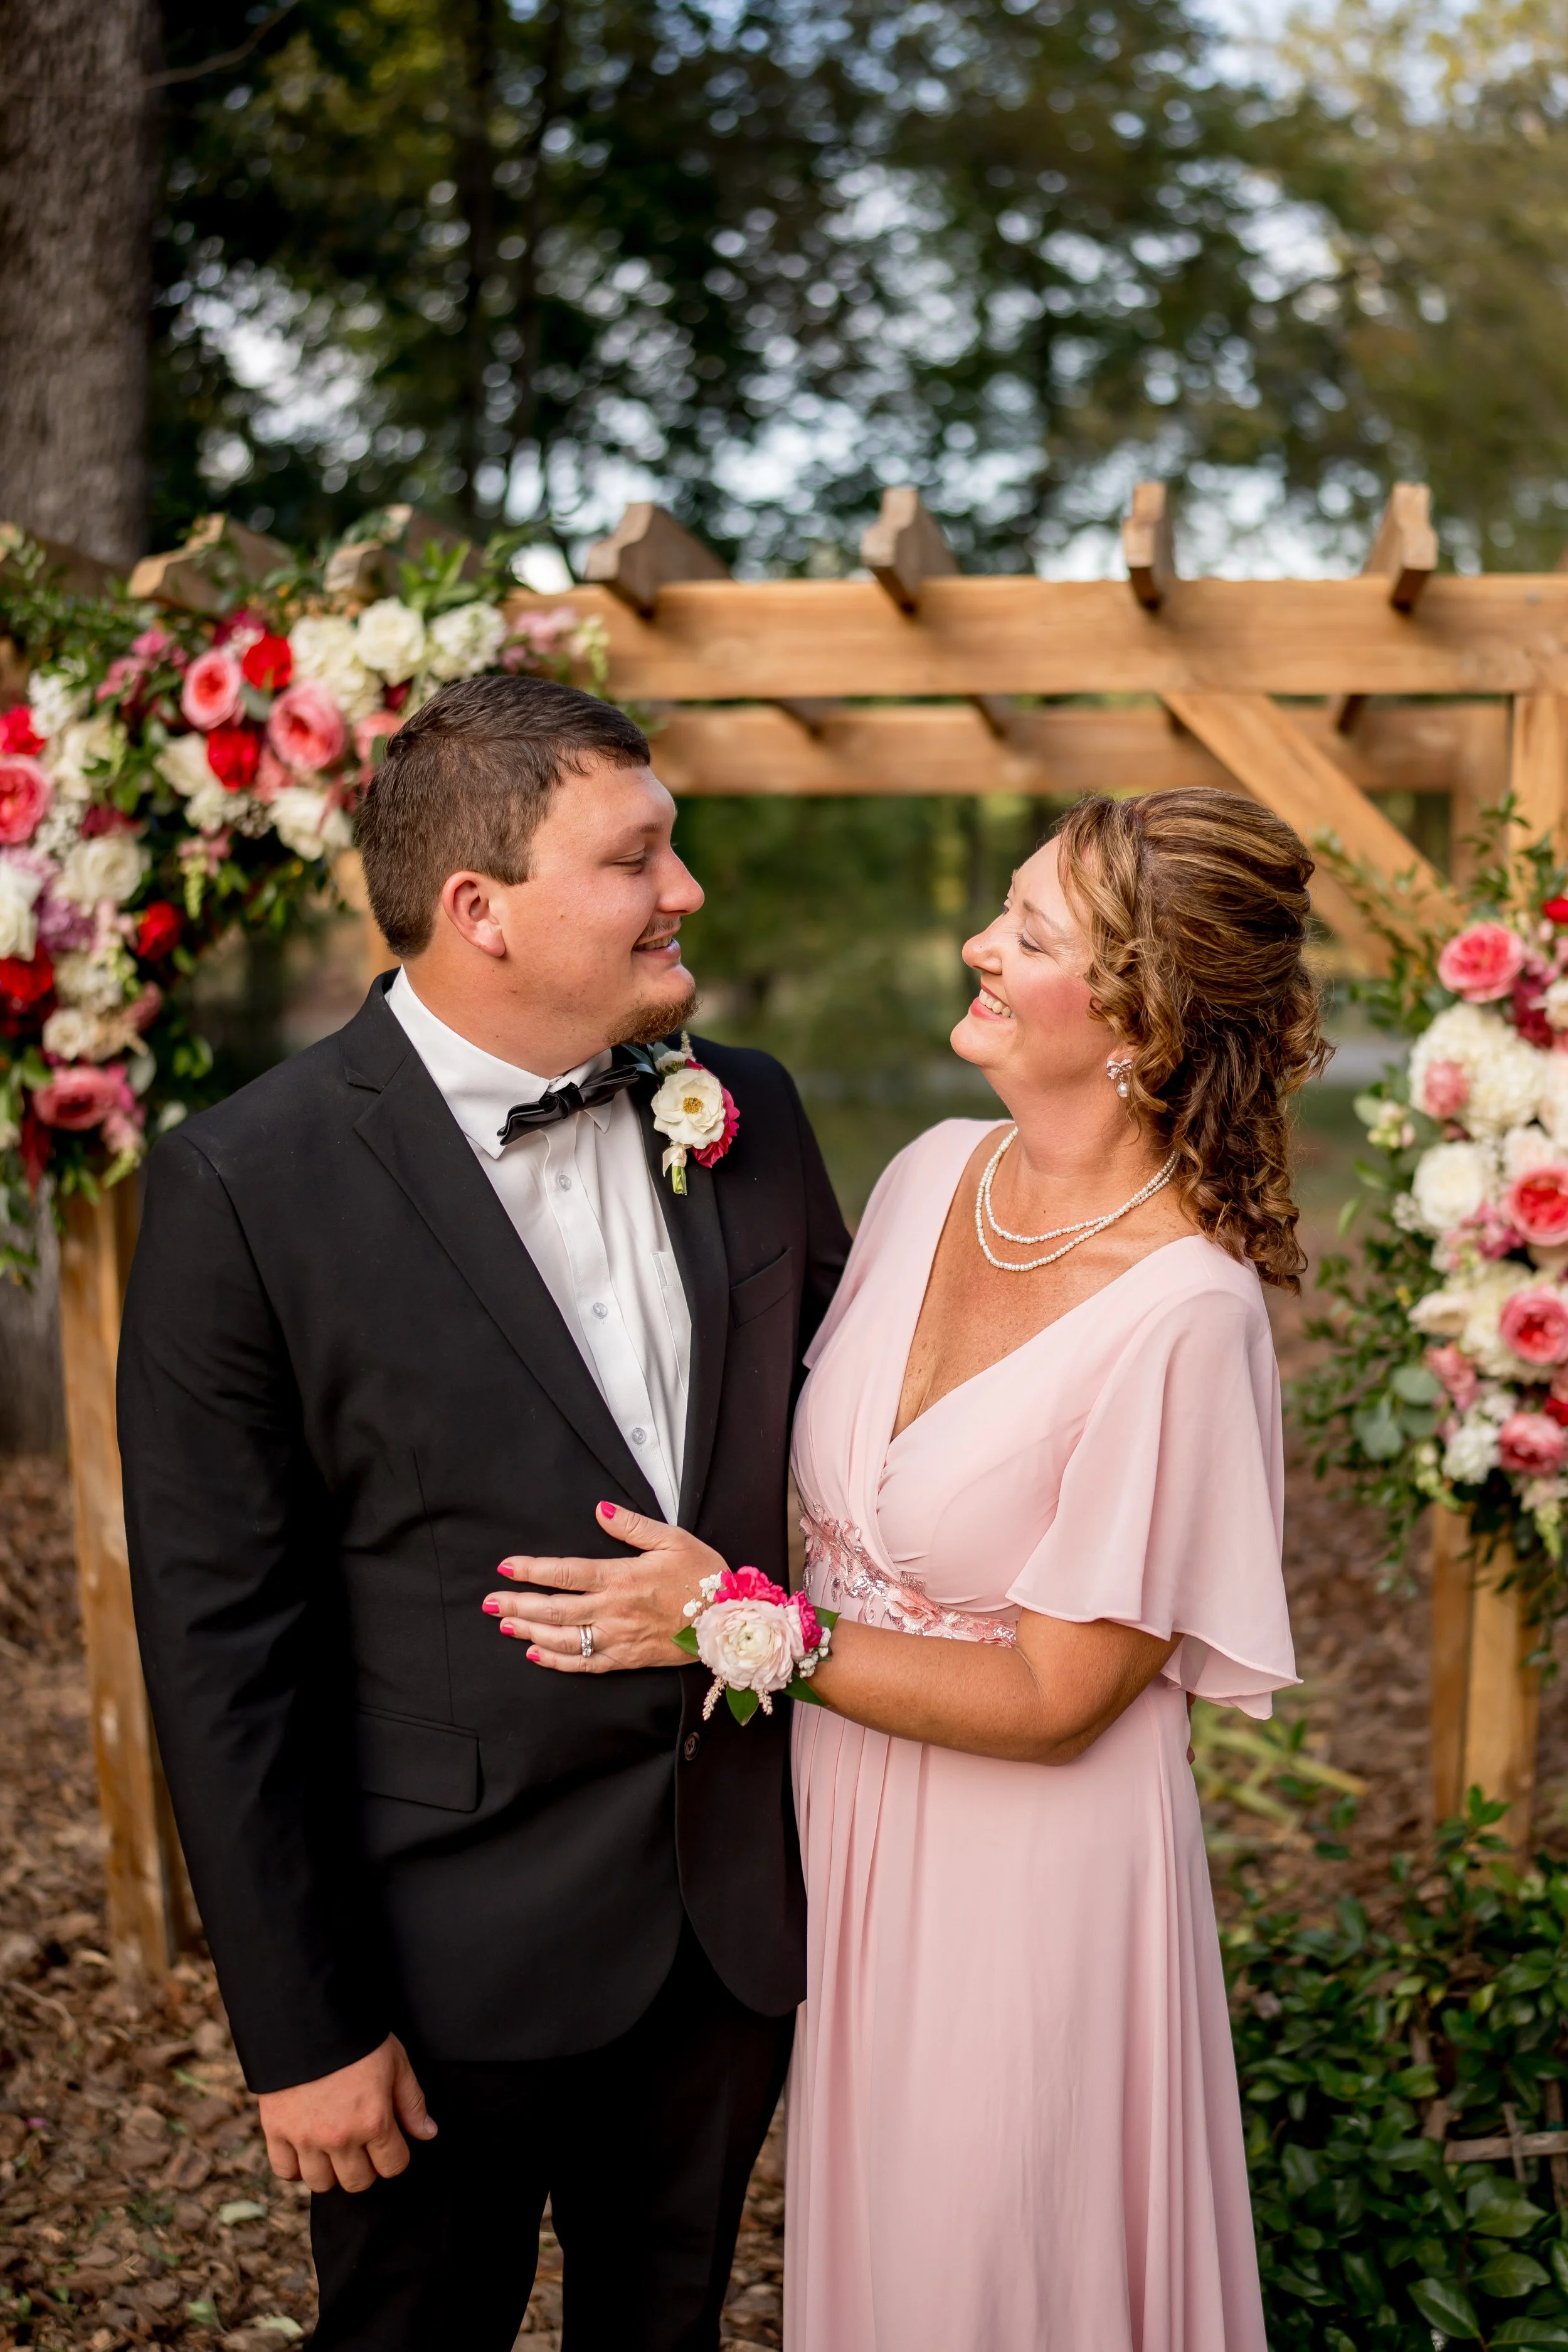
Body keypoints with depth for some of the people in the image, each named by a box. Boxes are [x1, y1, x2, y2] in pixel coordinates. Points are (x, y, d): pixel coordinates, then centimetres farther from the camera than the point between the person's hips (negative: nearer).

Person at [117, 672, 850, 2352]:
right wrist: (302, 2029, -12)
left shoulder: (746, 1115, -1)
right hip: (456, 1963, -4)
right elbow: (221, 1646, -14)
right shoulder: (245, 1188, -17)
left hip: (738, 1918, 5)